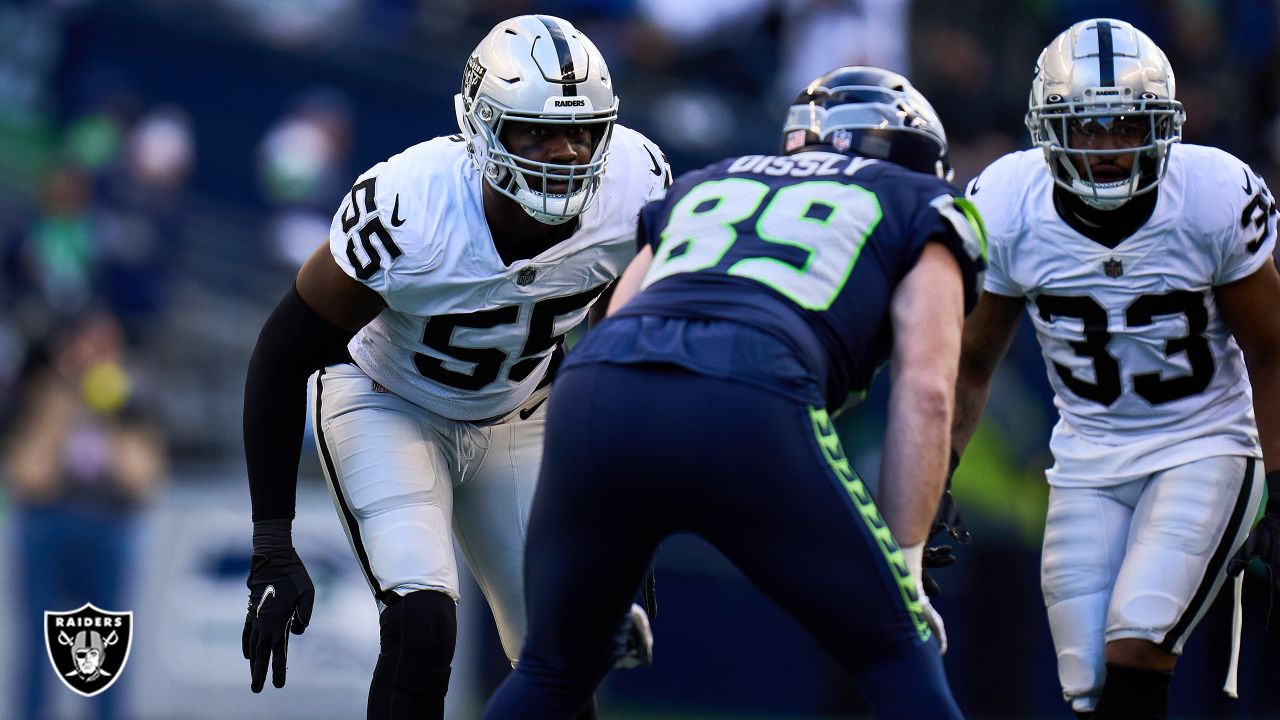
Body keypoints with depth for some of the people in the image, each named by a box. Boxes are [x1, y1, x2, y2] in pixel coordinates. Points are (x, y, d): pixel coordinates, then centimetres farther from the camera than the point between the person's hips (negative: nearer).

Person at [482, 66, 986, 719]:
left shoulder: (704, 186, 39)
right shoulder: (919, 207, 26)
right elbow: (924, 393, 11)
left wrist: (611, 586, 35)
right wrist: (905, 572, 13)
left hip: (591, 395, 4)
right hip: (747, 410, -4)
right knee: (899, 663, 13)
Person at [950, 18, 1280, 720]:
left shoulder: (1215, 198, -18)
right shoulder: (1007, 211, -12)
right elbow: (972, 363, 3)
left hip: (1204, 448, -3)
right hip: (1088, 460, 3)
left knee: (1134, 653, -22)